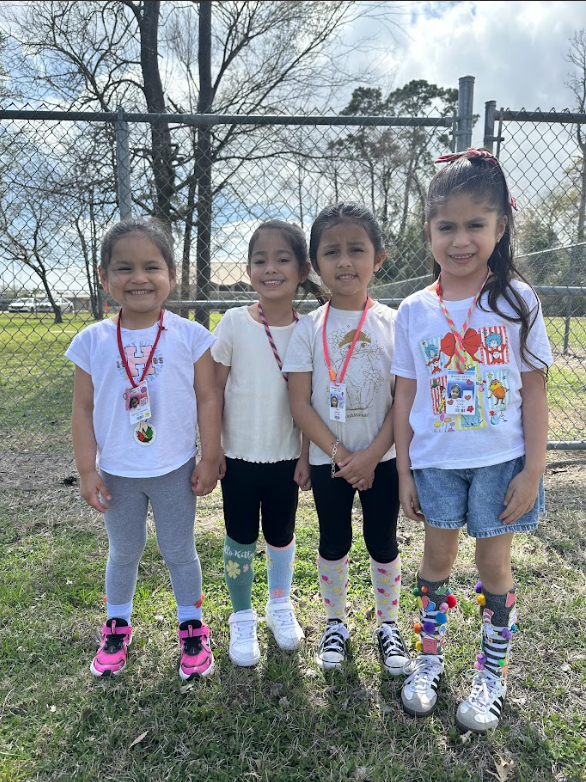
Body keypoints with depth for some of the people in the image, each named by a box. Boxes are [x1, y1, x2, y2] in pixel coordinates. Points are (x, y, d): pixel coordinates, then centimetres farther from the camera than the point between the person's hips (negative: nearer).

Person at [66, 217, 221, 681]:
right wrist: (88, 470, -4)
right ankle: (117, 627, 43)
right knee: (123, 552, 21)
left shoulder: (189, 336, -11)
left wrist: (210, 459, -6)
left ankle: (192, 627, 36)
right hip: (117, 473, 2)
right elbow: (83, 408, -3)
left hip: (175, 470, -1)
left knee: (180, 552, 15)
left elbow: (208, 399, -6)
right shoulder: (93, 341, -8)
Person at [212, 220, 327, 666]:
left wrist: (305, 456, -1)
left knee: (281, 534, 17)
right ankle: (242, 618, 33)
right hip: (239, 456, -1)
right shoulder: (235, 323, -9)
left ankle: (281, 604, 42)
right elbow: (213, 391, -5)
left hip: (286, 457, 1)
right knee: (241, 539, 11)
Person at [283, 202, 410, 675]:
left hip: (382, 459, 0)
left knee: (384, 544, 13)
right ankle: (336, 623, 37)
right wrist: (340, 454, -14)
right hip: (328, 461, 0)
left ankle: (388, 625, 35)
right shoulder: (310, 328, -7)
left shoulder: (393, 324, -6)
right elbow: (300, 402, -8)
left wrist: (371, 456, -15)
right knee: (333, 544, 15)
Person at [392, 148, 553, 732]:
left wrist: (533, 470, -7)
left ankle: (492, 674, 33)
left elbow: (534, 391, -4)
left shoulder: (516, 301, -6)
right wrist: (405, 472, 2)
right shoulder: (415, 311, -3)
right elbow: (406, 396, 2)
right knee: (437, 558, 15)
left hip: (501, 460, -1)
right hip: (435, 462, 1)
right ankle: (429, 657, 36)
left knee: (494, 563, 12)